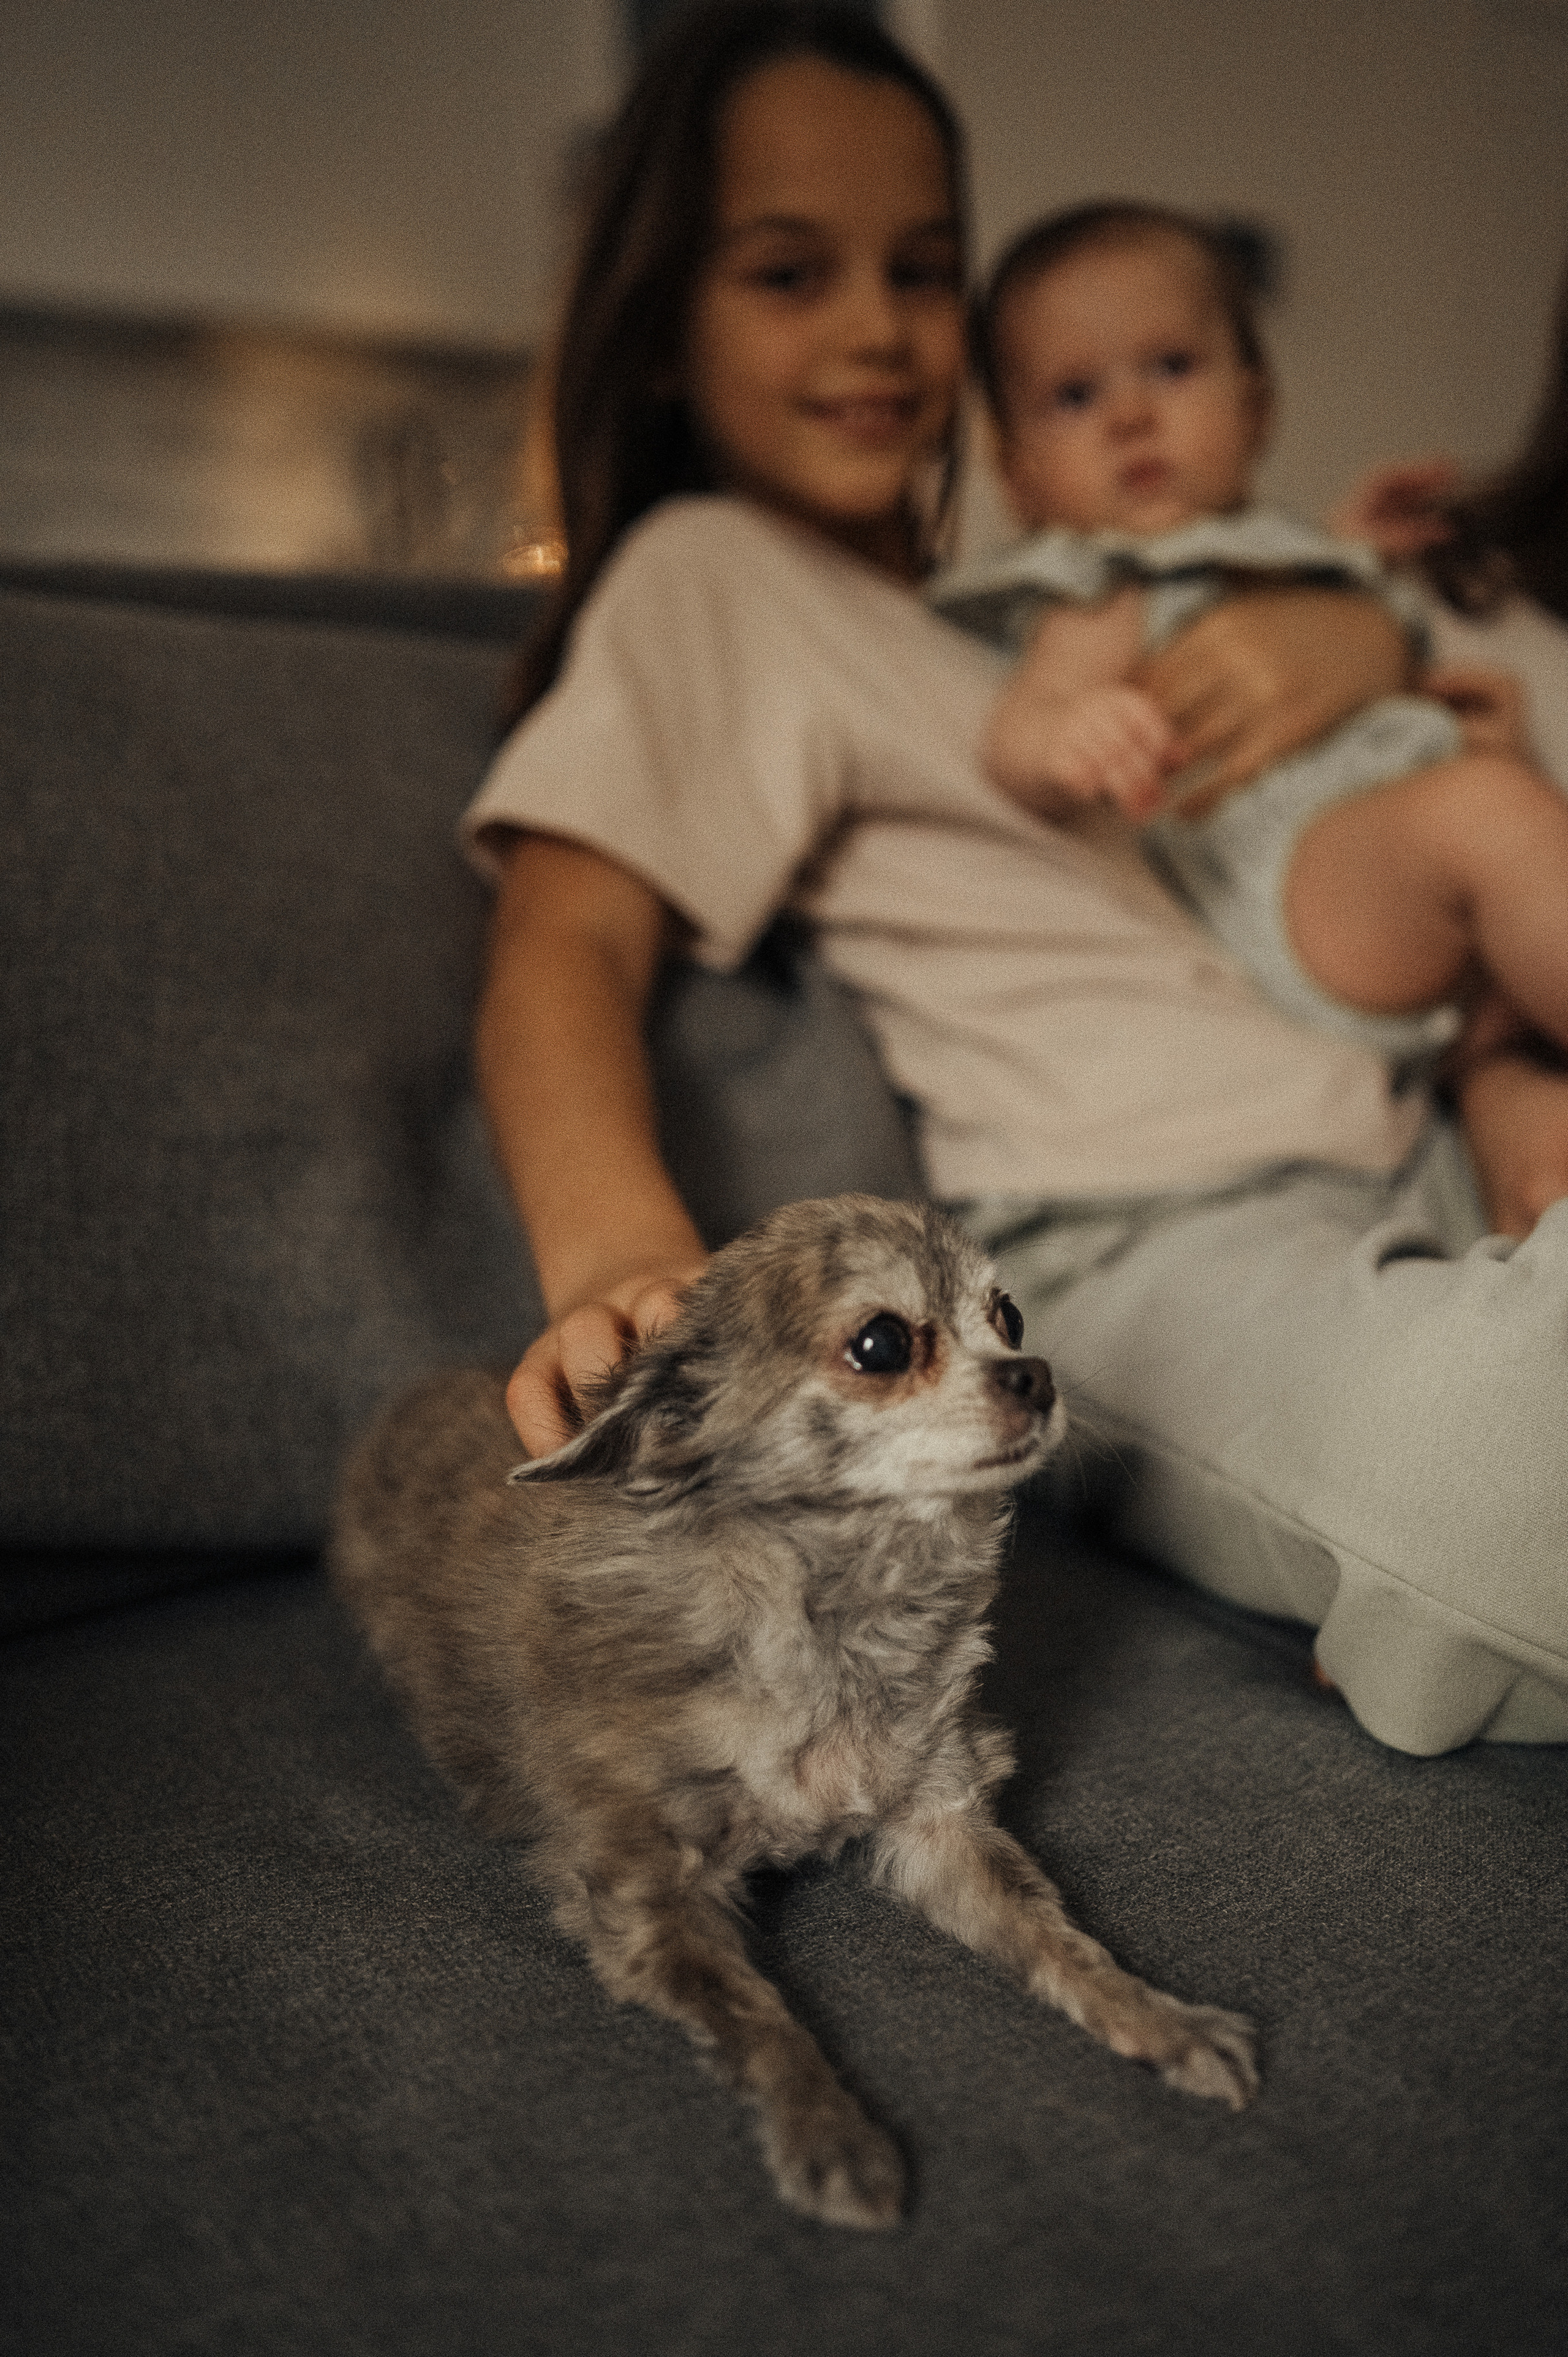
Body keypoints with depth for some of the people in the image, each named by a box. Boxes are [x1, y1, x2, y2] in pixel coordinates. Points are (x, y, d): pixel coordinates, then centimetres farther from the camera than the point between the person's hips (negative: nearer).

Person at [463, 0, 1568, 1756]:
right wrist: (616, 1256, -32)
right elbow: (565, 946, -11)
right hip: (1140, 1242, -8)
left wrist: (1359, 631, 6)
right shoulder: (710, 576, 6)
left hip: (1396, 1171, 9)